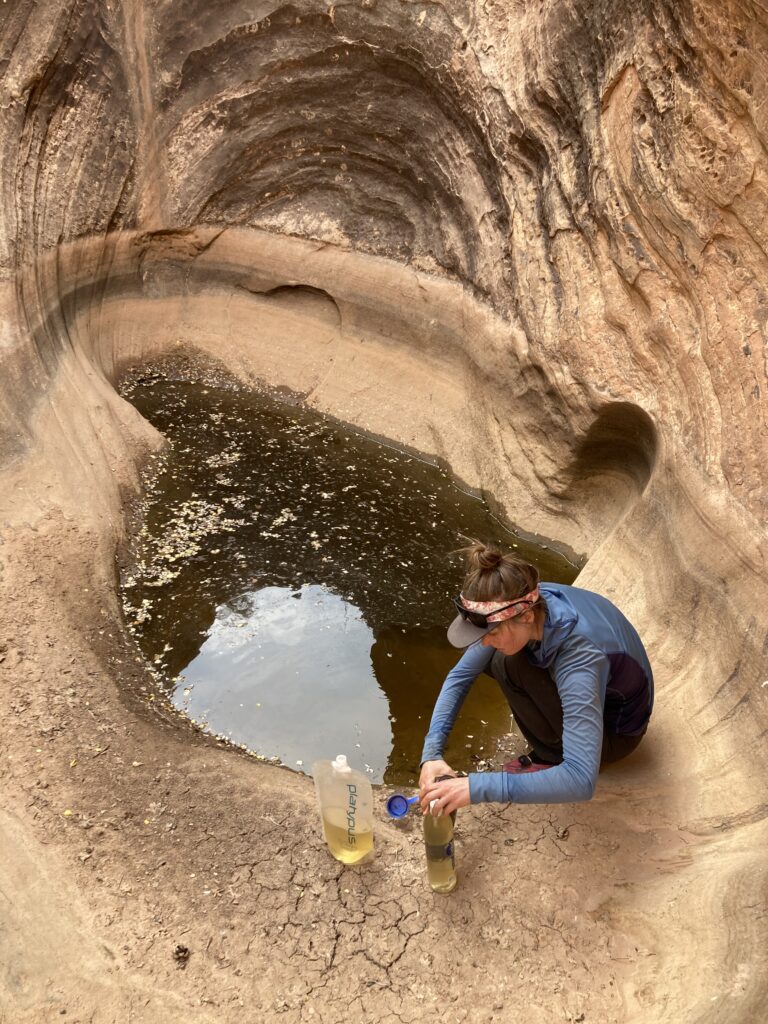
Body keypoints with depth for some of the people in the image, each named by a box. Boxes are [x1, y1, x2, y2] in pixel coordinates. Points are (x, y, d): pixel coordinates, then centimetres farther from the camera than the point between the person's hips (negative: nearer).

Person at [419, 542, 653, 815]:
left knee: (511, 665, -25)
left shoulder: (579, 657, -41)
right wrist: (432, 752, -23)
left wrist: (479, 787, -48)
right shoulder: (531, 605, -22)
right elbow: (460, 675, -12)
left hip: (614, 731, -6)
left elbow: (581, 781, -46)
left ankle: (554, 757, -3)